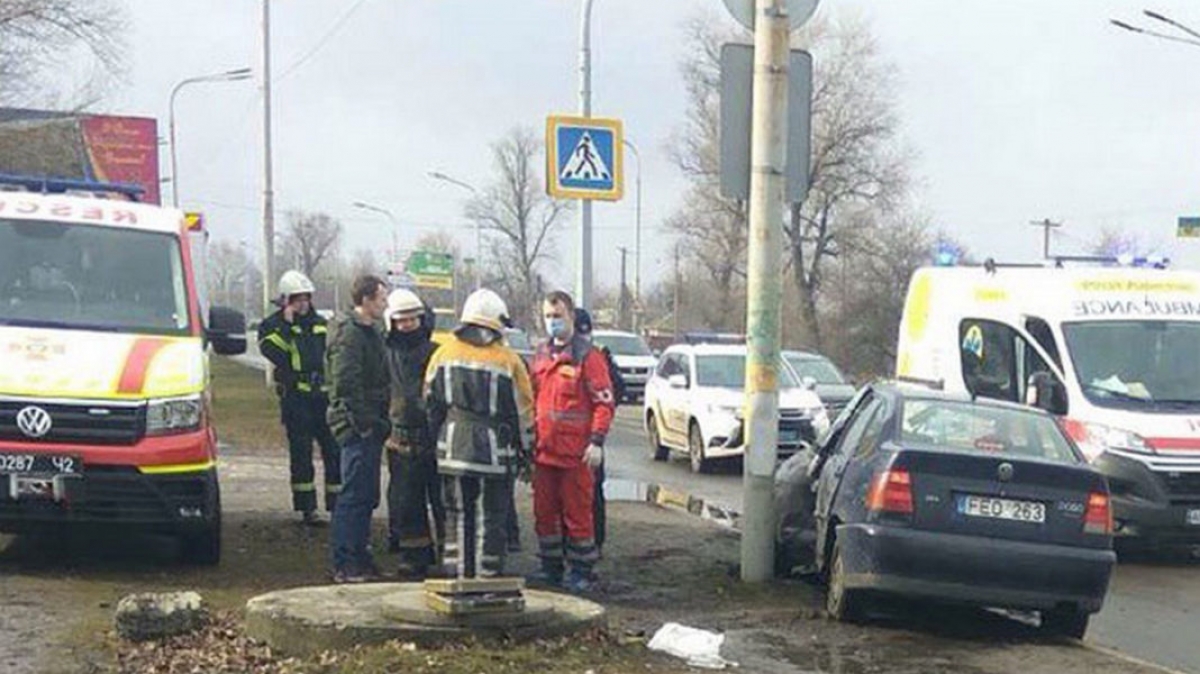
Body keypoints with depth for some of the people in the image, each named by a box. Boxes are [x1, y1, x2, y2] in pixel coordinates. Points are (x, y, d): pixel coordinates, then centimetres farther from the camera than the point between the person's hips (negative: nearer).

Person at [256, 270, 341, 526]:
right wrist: (287, 324, -17)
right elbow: (273, 352, -17)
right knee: (301, 453, -2)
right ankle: (307, 508, 4)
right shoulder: (272, 326, 3)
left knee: (335, 451, 0)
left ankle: (338, 504, 6)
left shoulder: (320, 323, 19)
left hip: (324, 395, 4)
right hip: (296, 397, -4)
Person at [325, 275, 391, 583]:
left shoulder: (371, 332, 18)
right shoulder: (349, 333, -14)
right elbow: (347, 384, -21)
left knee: (367, 496, 13)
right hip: (357, 428, -10)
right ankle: (345, 564, -5)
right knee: (354, 495, -8)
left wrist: (380, 423, 16)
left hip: (370, 427, 10)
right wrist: (364, 423, -19)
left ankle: (360, 559, 21)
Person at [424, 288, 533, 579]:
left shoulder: (443, 354, 4)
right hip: (494, 452, -3)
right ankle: (488, 575, 5)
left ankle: (461, 573, 15)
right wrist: (525, 449, 9)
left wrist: (439, 439, 20)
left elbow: (431, 402, 10)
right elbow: (523, 411, -2)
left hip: (454, 448, 3)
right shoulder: (508, 361, -6)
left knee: (459, 513, 13)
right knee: (491, 516, 4)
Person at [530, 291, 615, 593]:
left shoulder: (587, 355, -6)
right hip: (544, 451, 7)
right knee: (544, 511, 12)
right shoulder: (542, 354, 15)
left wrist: (597, 442, -15)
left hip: (575, 453, -7)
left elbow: (605, 401, -9)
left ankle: (580, 571, 8)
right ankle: (551, 567, 23)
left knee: (577, 513, -1)